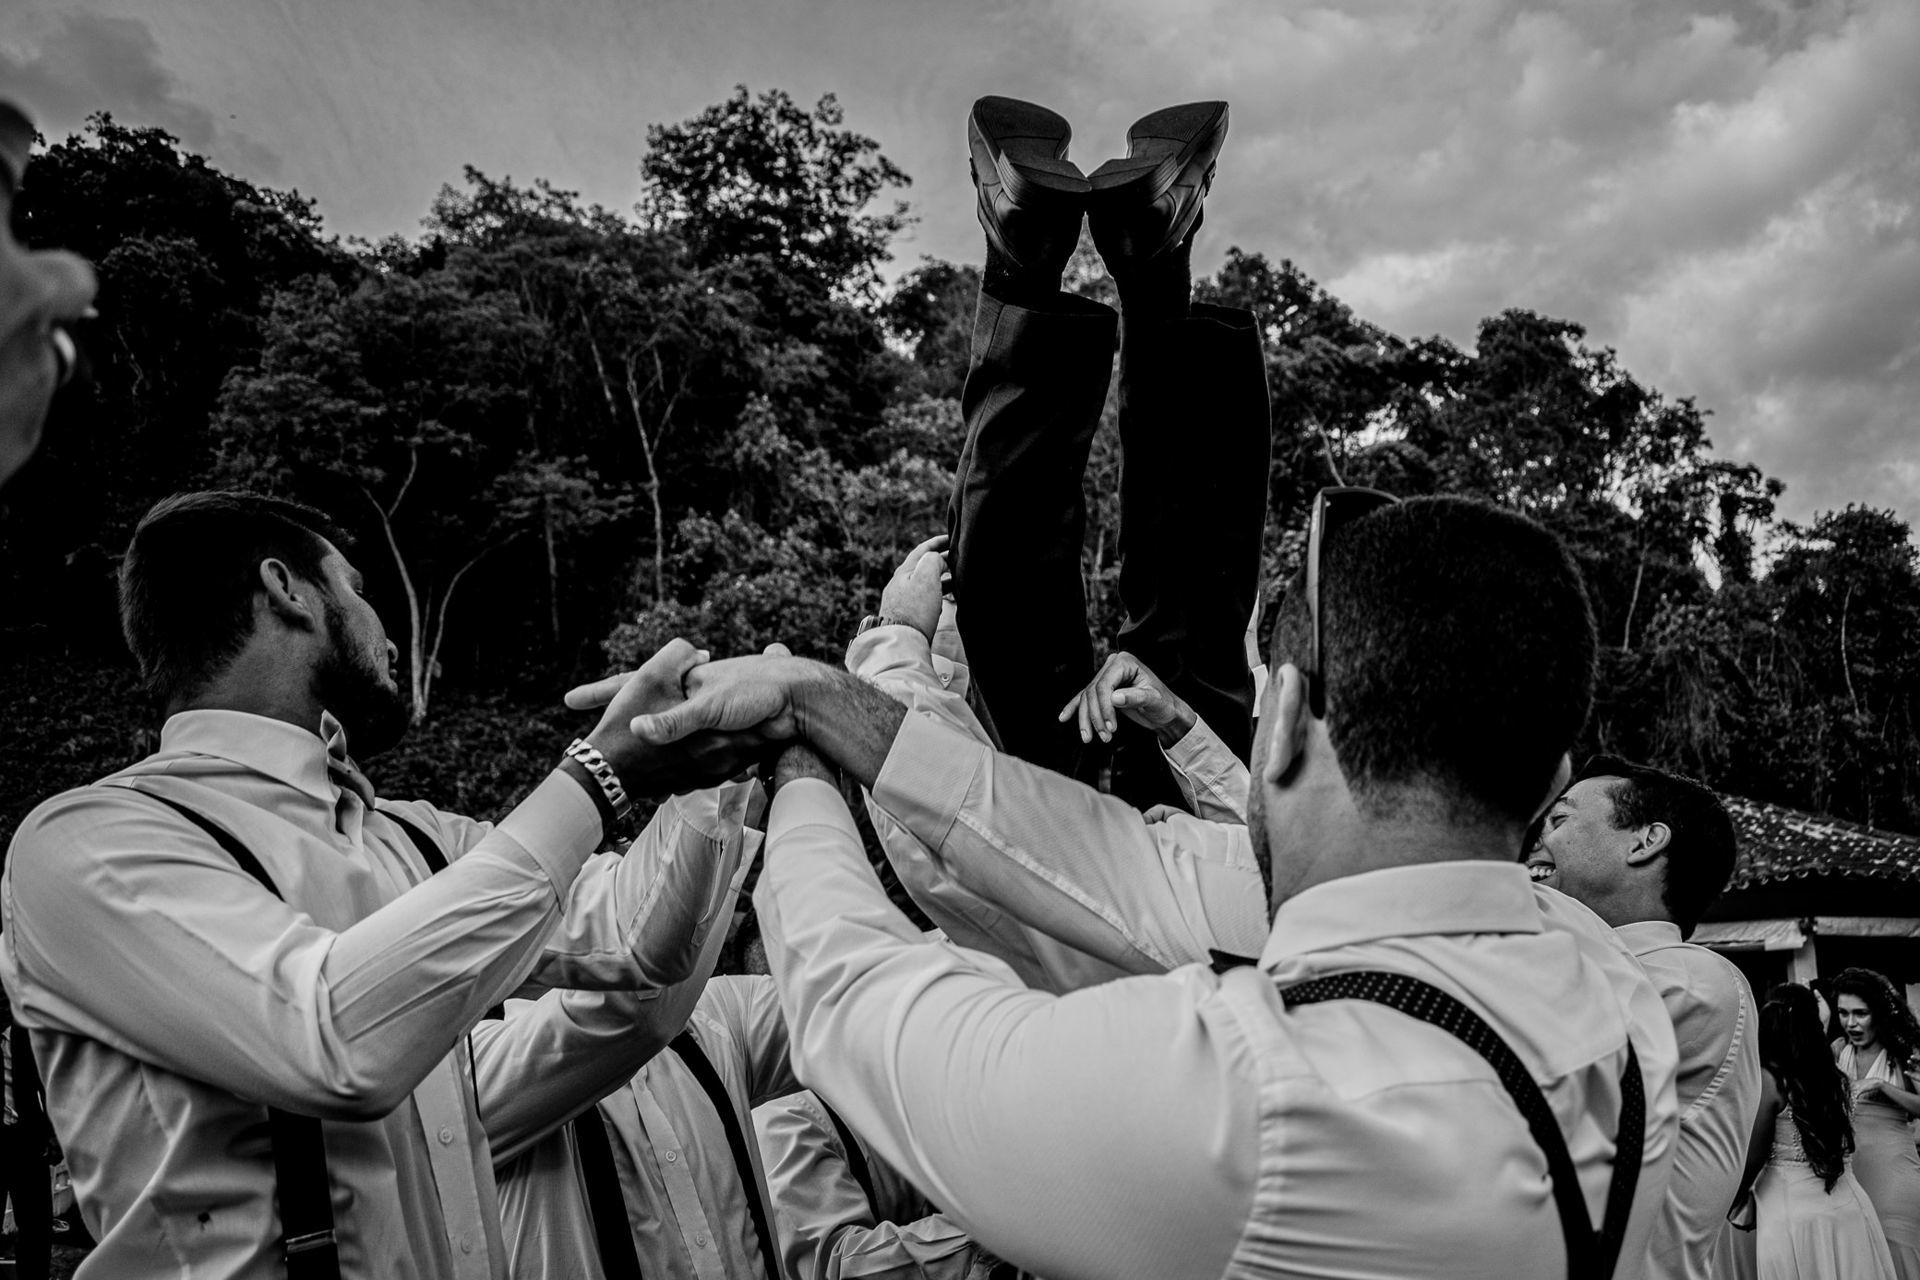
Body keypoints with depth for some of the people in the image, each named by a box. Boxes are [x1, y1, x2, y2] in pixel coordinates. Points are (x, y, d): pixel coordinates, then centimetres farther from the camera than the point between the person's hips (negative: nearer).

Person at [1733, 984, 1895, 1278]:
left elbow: (1753, 1159, -8)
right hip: (1847, 1207, 5)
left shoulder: (1768, 1081, -13)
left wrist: (1738, 1200, 8)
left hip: (1793, 1213, -5)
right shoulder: (1834, 1077, 2)